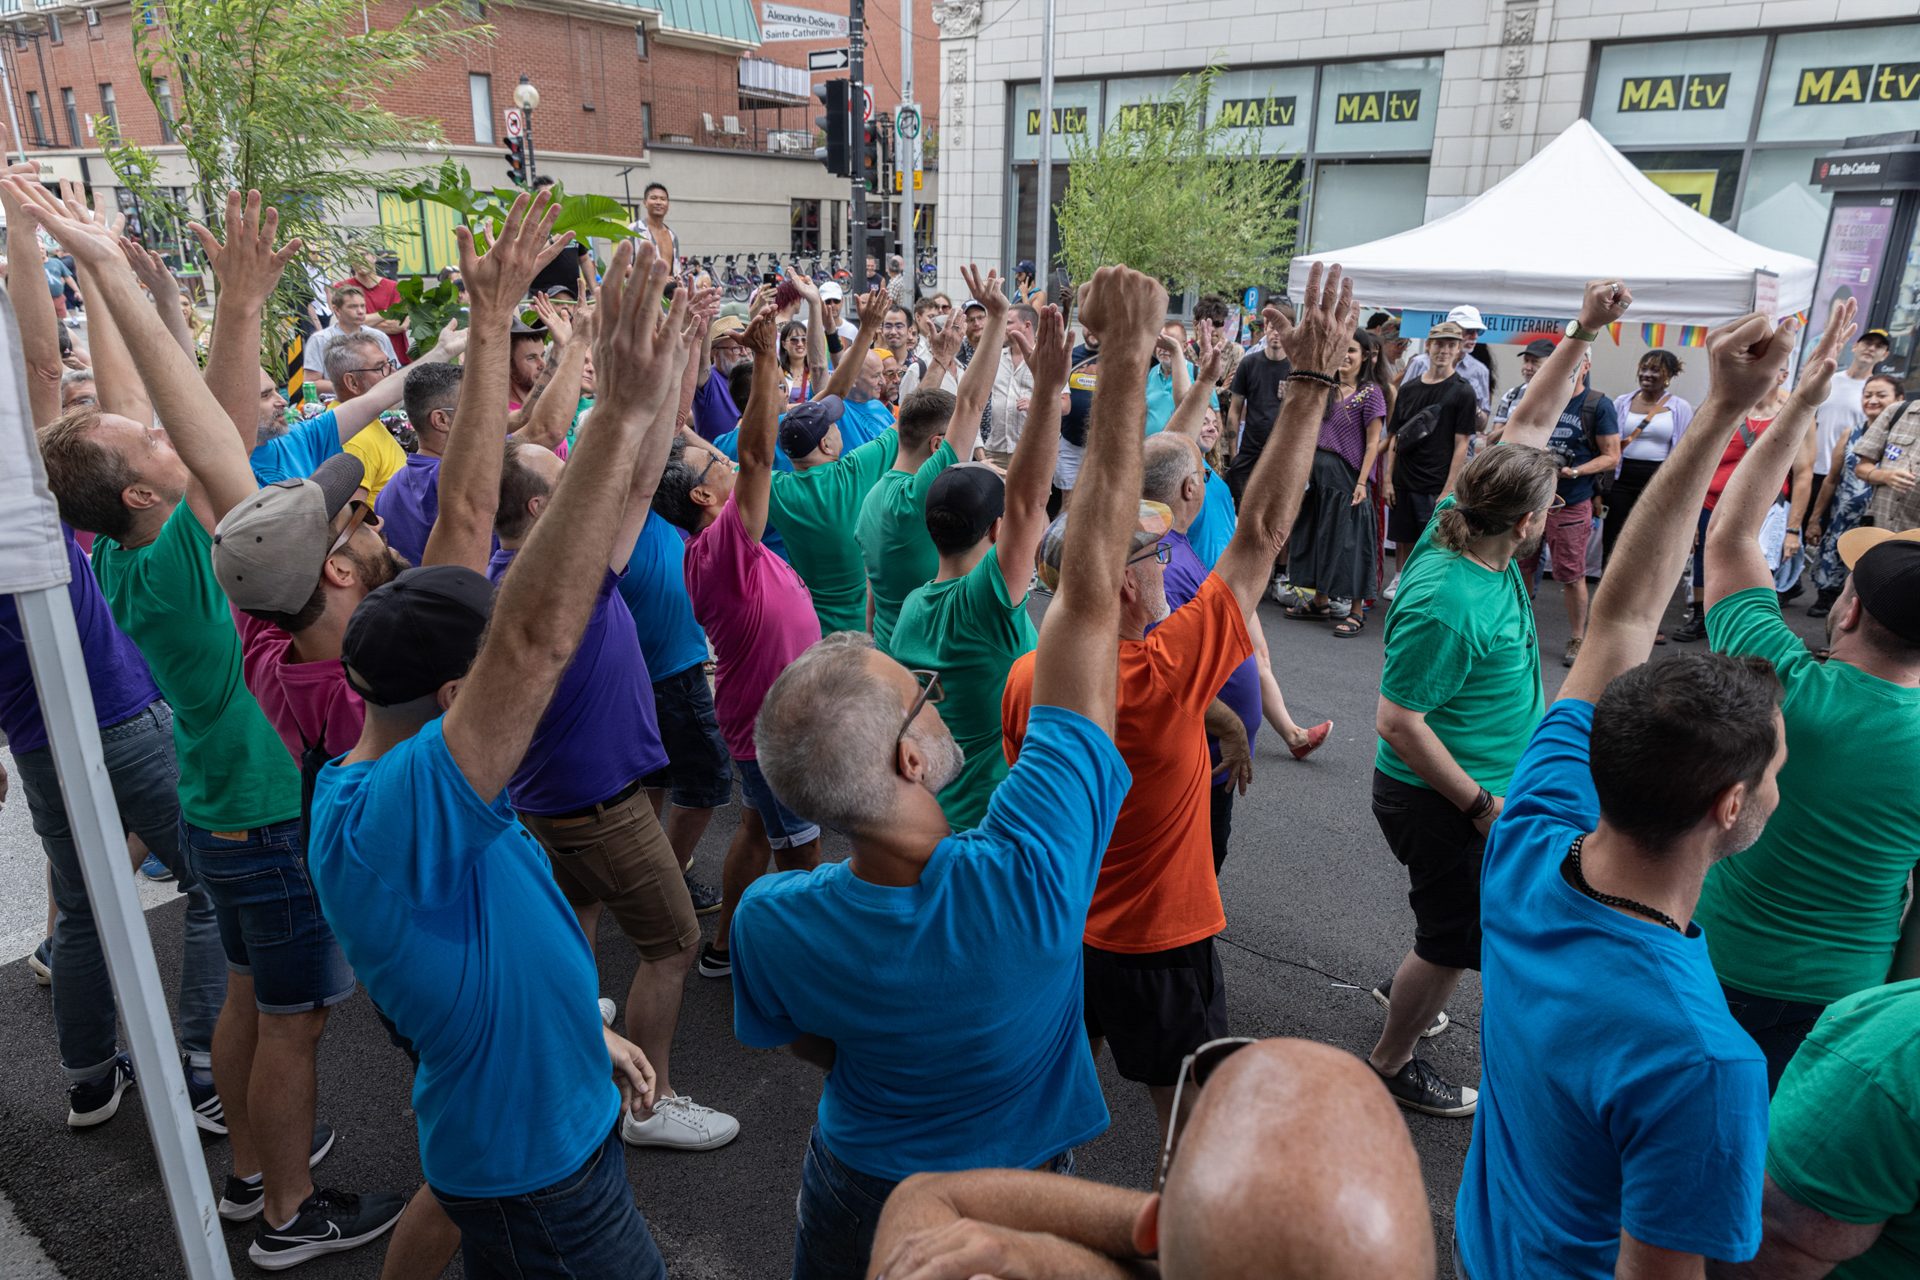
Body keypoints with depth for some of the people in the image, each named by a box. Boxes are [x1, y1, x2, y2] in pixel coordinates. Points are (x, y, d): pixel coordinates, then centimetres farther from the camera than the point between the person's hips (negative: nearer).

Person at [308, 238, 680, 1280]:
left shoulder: (386, 788, -3)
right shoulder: (385, 821, -36)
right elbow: (537, 642, -51)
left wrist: (586, 1036, 17)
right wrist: (624, 420, -53)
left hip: (552, 1115, 8)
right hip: (534, 1170, -8)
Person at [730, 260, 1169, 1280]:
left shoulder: (771, 923, -33)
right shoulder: (1030, 870, -42)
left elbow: (809, 1044, -9)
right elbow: (1091, 596, -38)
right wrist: (1128, 359, -33)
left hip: (859, 1194, 1)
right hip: (1017, 1179, 0)